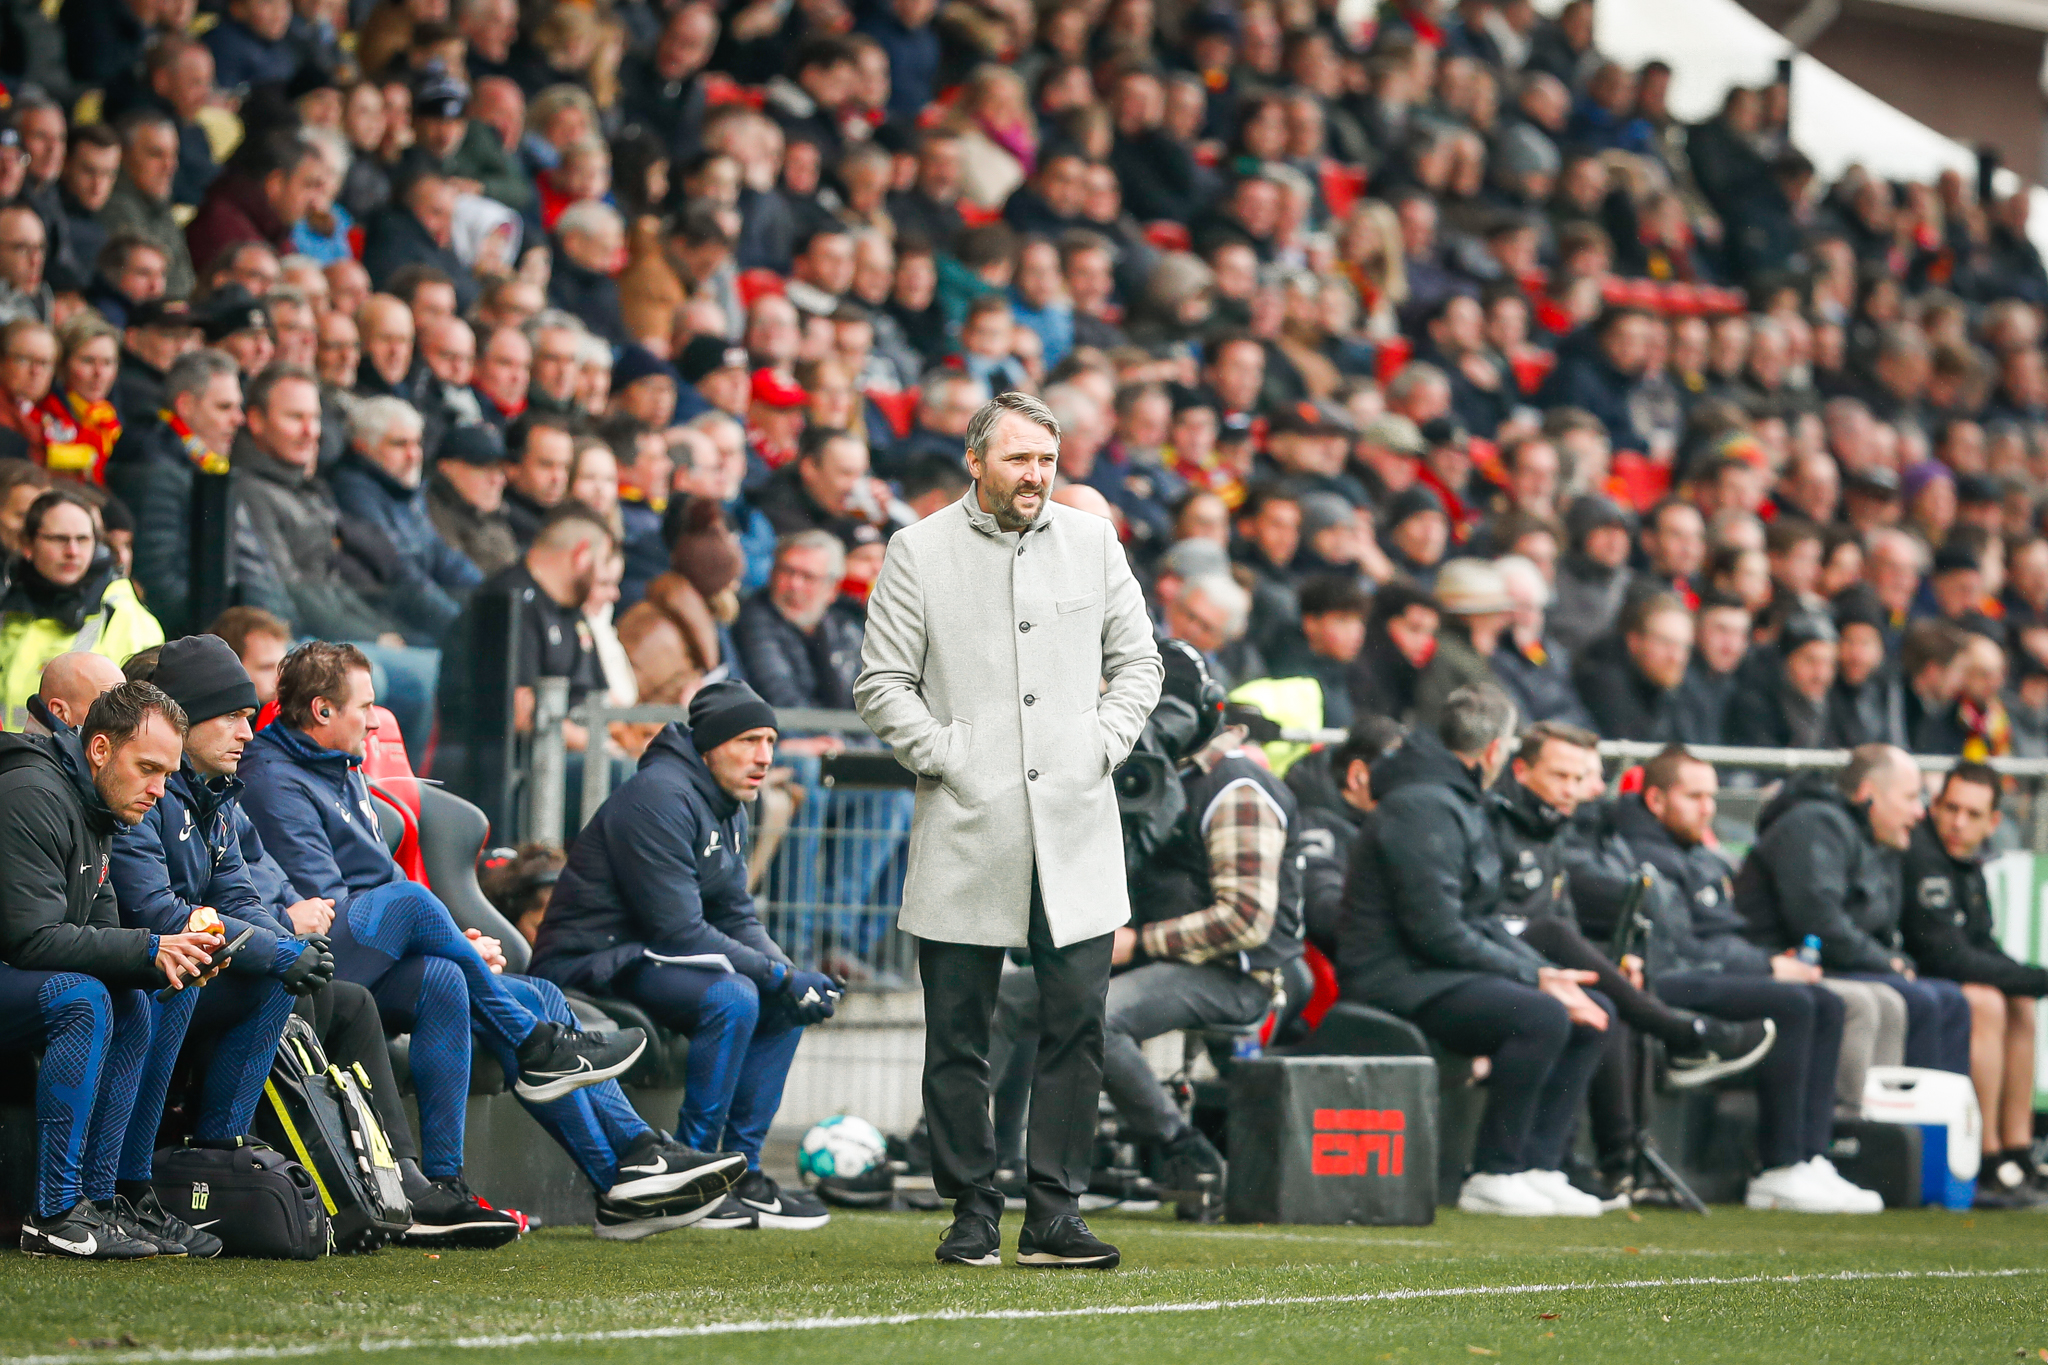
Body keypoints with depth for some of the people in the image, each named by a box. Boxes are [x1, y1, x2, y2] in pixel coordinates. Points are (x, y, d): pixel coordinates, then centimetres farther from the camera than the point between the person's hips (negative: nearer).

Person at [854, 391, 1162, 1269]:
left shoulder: (1092, 543, 11)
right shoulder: (918, 552, 3)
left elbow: (1137, 661, 17)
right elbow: (881, 684, 3)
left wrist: (1104, 743, 4)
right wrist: (942, 757, -7)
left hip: (1075, 830, 2)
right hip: (965, 831, -2)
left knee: (1077, 1022, -3)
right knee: (959, 1036, 2)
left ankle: (1055, 1218, 3)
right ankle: (971, 1214, 11)